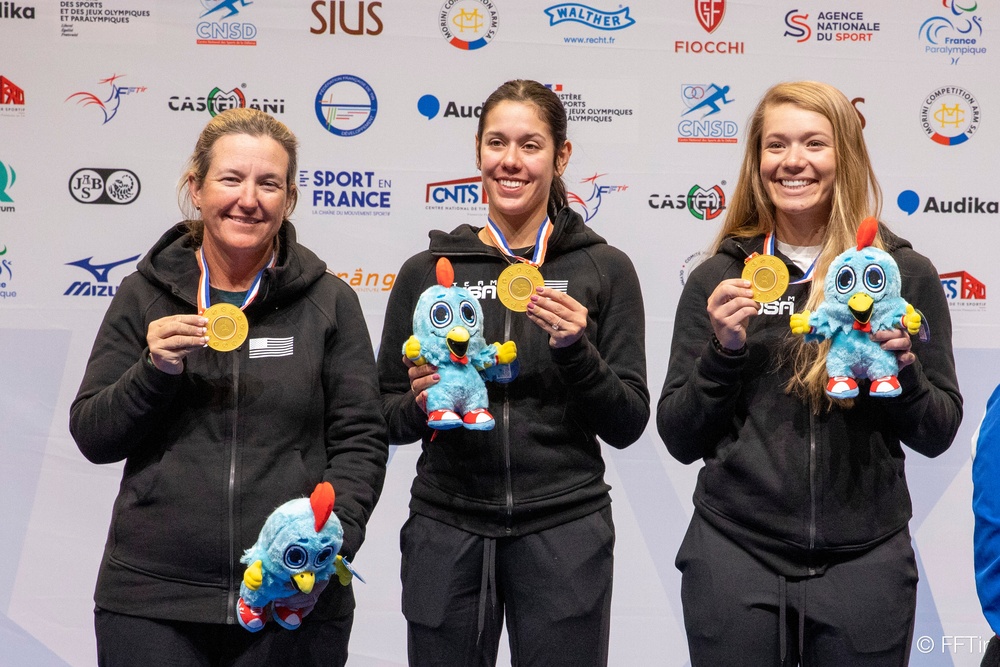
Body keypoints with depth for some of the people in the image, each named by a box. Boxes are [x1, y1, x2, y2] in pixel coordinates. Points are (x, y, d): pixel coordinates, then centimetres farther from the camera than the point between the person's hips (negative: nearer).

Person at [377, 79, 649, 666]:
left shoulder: (605, 269, 1)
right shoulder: (427, 271, 4)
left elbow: (628, 425, -1)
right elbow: (387, 418, 9)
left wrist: (576, 351, -16)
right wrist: (420, 405, -12)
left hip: (565, 530, -1)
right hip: (446, 531, 1)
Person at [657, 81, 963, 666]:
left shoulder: (906, 273, 1)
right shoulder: (719, 278, 2)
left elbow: (938, 435, 3)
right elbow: (680, 438, 2)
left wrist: (900, 365, -15)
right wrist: (723, 351, -14)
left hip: (866, 559, 0)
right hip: (735, 554, 0)